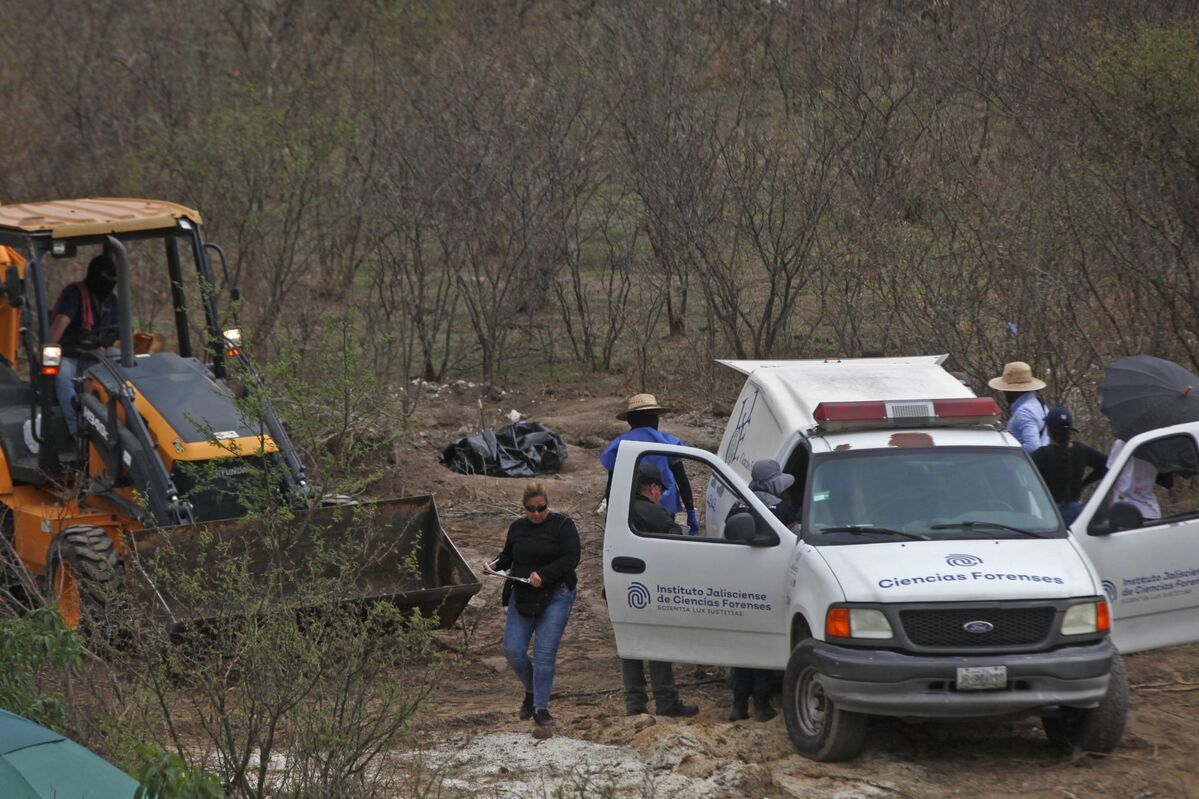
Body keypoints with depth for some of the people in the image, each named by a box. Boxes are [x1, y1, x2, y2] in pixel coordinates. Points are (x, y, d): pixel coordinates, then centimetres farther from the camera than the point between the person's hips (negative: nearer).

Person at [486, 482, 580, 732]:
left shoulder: (562, 525, -3)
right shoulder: (517, 528, 11)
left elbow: (571, 558, -10)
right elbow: (507, 556, 24)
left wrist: (543, 575, -19)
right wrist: (494, 565, 2)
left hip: (555, 596, -4)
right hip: (522, 596, 5)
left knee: (544, 653, -10)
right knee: (513, 651, -3)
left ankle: (541, 708, -3)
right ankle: (532, 691, 24)